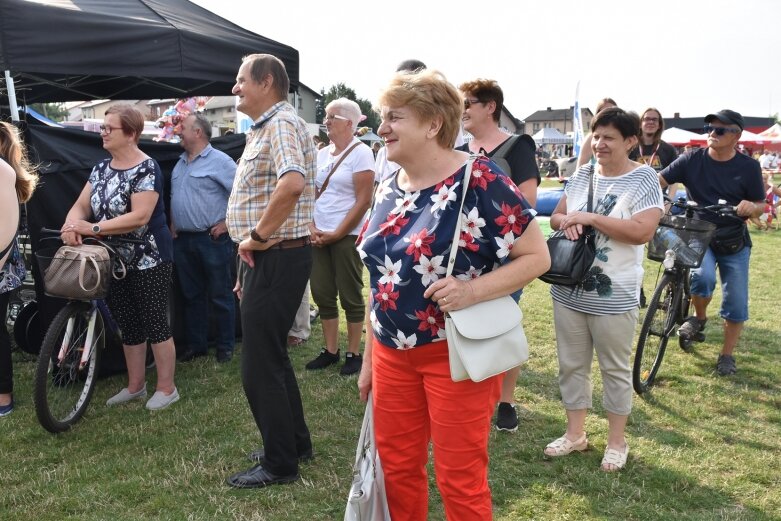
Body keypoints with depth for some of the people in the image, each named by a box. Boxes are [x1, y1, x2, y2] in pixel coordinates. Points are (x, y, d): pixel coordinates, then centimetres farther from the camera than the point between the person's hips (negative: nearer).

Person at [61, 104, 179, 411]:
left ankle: (167, 388, 11)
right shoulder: (101, 169, 9)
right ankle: (135, 385, 27)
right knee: (128, 326, 15)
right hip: (115, 262, 8)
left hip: (148, 261, -7)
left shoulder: (146, 168, -15)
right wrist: (72, 226, -19)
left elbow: (140, 216, -24)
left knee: (155, 324, 0)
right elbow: (81, 206, 4)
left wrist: (92, 228, -25)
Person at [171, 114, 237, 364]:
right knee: (191, 295, 13)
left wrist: (227, 223, -14)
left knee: (221, 296, 2)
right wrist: (173, 226, 14)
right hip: (183, 240, 8)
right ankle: (195, 345, 23)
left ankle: (225, 347, 13)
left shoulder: (219, 161, -10)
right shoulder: (181, 163, 15)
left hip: (212, 239, -7)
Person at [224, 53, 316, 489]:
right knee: (272, 355, 18)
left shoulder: (282, 123, -14)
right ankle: (296, 442, 32)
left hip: (278, 257, -11)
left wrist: (257, 236, -24)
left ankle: (280, 463, 12)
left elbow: (292, 183, -35)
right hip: (264, 258, 11)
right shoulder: (264, 129, 18)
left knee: (261, 364, -3)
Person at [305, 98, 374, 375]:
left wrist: (336, 233, -13)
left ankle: (353, 353, 14)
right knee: (322, 293, 9)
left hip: (347, 235, -6)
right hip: (319, 235, 6)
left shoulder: (360, 153, -6)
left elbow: (364, 201, -12)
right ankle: (330, 350, 21)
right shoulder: (322, 154, 13)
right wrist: (311, 227, -2)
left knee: (350, 296, 2)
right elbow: (312, 194, 14)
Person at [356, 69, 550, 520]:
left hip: (455, 353, -6)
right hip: (393, 354, 6)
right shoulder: (388, 189, 6)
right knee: (396, 468, 16)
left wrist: (472, 290, -27)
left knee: (461, 479, 6)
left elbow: (537, 256, -12)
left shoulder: (479, 180, -14)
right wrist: (369, 357, 15)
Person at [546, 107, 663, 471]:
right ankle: (575, 433, 31)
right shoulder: (582, 174, 7)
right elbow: (556, 216, 11)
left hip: (613, 295, -5)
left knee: (615, 369, 9)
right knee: (571, 365, 14)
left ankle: (616, 442, 26)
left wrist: (589, 217, -21)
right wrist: (567, 222, -12)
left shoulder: (643, 179, -9)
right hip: (568, 290, 5)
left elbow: (642, 231, -21)